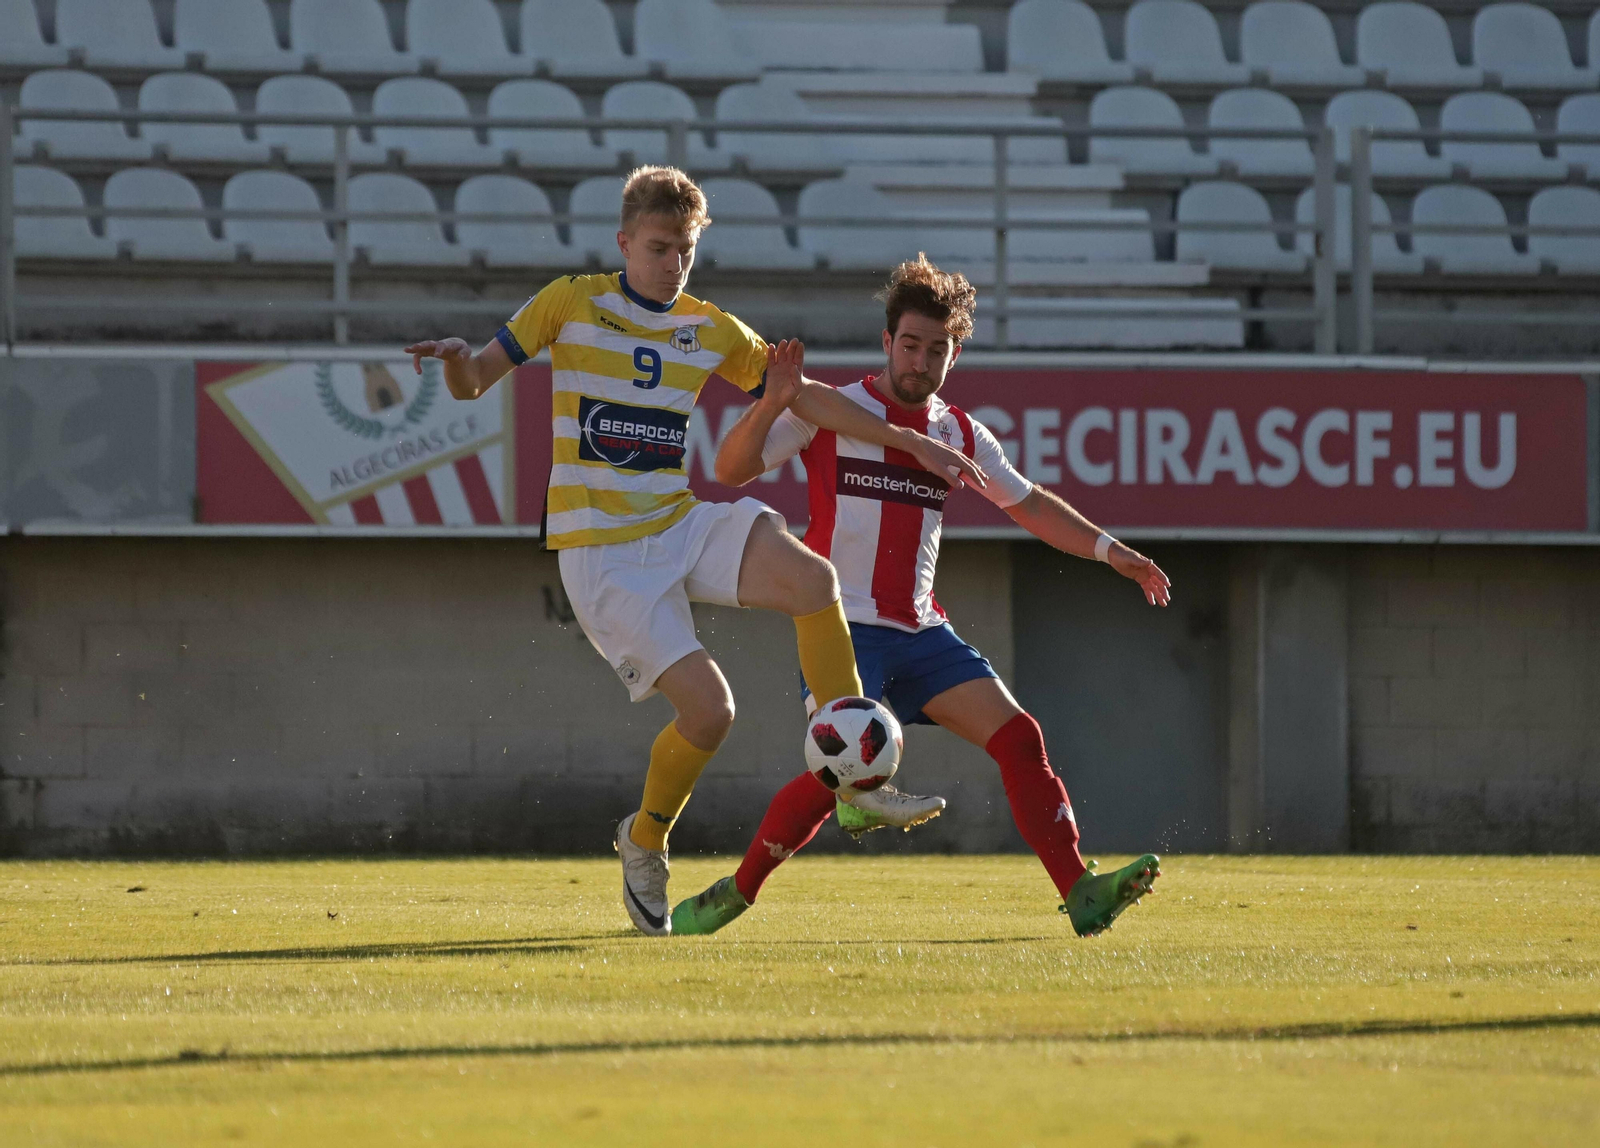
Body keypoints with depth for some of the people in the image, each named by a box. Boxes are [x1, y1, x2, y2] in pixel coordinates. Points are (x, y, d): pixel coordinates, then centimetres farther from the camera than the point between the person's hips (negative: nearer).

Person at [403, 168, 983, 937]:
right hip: (603, 553, -4)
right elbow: (473, 383, 1)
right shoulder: (572, 305, -1)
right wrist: (457, 359, -23)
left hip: (682, 527, 4)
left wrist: (911, 442, 13)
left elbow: (804, 397, 18)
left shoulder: (712, 332, 10)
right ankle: (646, 843, 12)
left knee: (813, 580, -26)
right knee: (708, 710, -17)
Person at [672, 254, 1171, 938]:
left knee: (1017, 737, -10)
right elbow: (731, 470, -7)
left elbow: (1029, 504, 25)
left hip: (921, 632, 5)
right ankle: (735, 895, -7)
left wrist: (1113, 553, 19)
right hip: (846, 626, -5)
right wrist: (774, 400, -24)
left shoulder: (960, 435, 13)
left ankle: (1080, 894, -11)